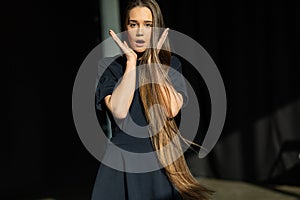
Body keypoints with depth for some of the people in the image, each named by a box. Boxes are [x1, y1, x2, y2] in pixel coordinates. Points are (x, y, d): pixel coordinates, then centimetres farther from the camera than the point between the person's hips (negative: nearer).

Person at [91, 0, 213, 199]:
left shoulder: (171, 63, 1)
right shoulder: (112, 68, 0)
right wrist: (131, 61, -13)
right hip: (123, 162, 0)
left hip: (164, 161, 0)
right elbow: (119, 111, -18)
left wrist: (152, 61, -11)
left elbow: (172, 109, -16)